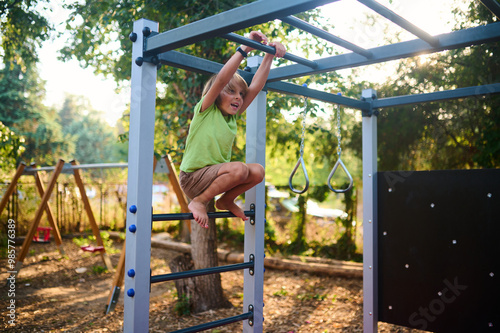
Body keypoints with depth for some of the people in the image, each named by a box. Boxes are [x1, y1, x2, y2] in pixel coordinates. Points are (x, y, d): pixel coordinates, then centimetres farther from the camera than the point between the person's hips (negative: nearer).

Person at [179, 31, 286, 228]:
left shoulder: (232, 116, 7)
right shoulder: (205, 110, -9)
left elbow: (256, 86, 1)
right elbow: (221, 80, -26)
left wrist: (270, 56, -4)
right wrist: (244, 49, -27)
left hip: (215, 174, 7)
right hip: (192, 177, -7)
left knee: (257, 171, -9)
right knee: (239, 169, -29)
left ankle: (226, 201, 12)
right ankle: (199, 202, -11)